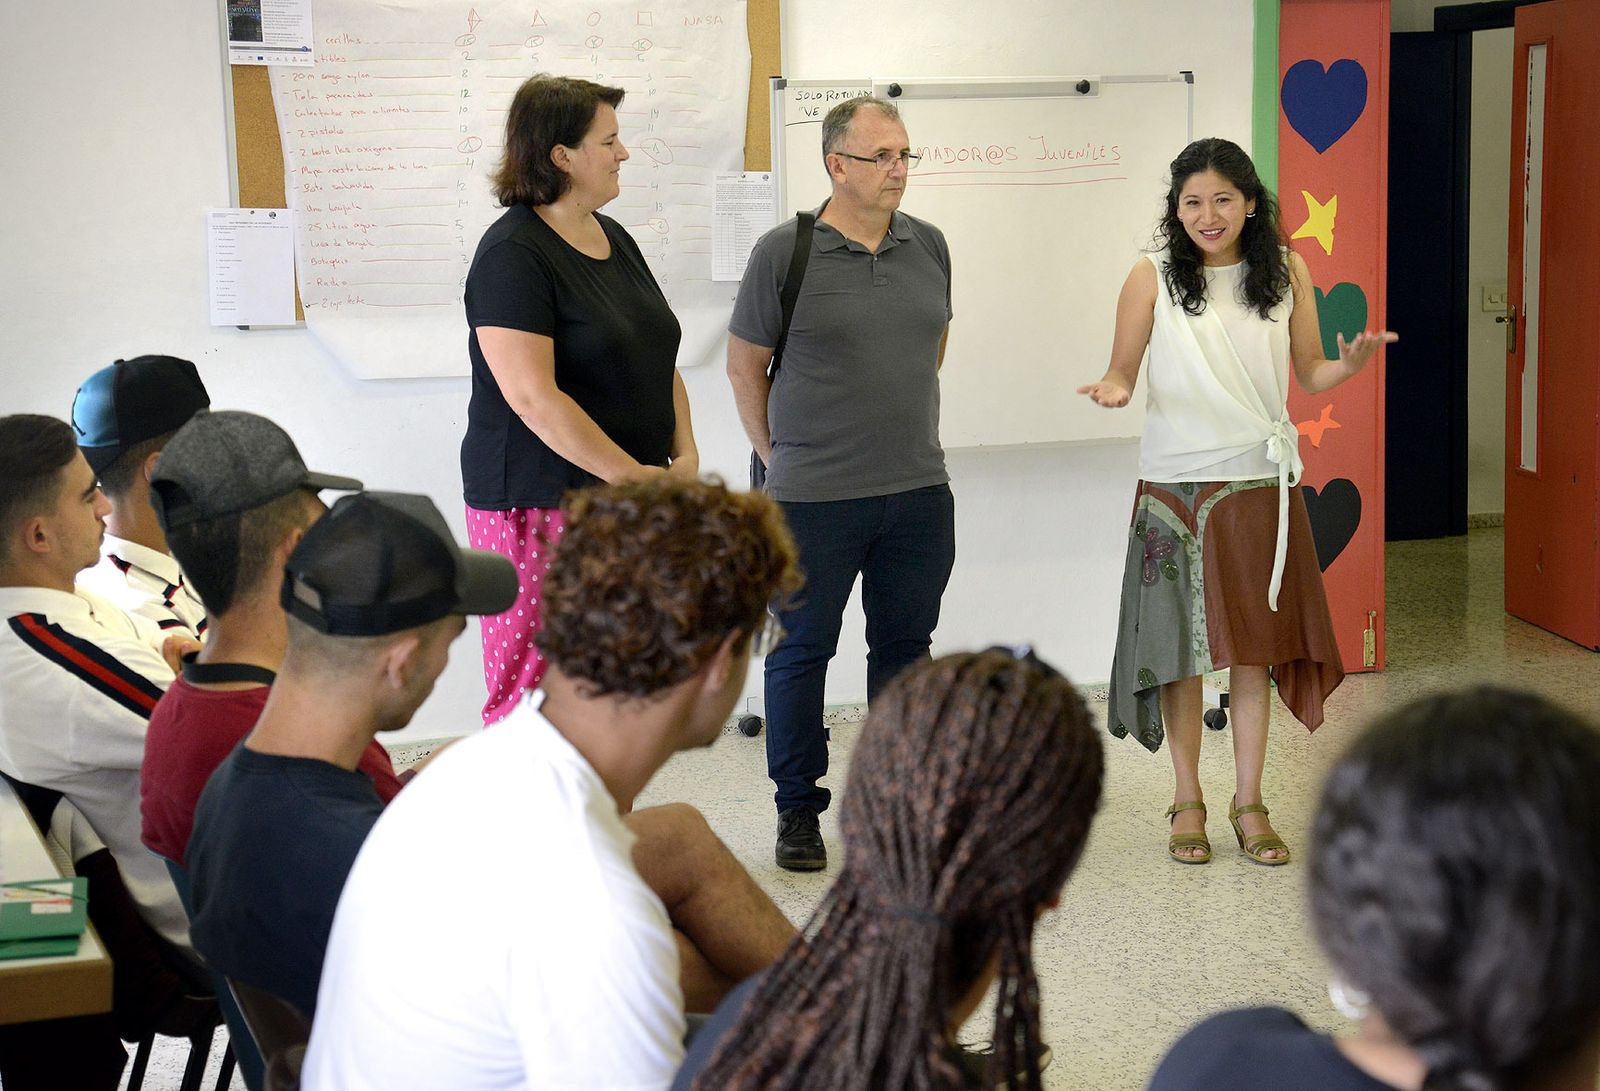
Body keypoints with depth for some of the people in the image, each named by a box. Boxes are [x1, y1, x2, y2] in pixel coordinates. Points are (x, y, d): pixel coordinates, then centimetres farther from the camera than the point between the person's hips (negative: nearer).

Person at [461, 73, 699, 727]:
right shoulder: (512, 255, -12)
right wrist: (632, 475, -17)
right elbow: (533, 396, -20)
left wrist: (684, 454, 5)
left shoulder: (613, 238, 15)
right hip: (540, 500, -8)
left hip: (628, 506, 8)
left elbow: (659, 359, 21)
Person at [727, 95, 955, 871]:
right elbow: (744, 363, 1)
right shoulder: (784, 252, -7)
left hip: (918, 493, 4)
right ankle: (797, 810, 17)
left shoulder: (929, 246, 6)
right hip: (814, 496, -4)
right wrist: (781, 454, 5)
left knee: (904, 647, 12)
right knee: (802, 652, 5)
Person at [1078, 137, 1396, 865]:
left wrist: (1352, 363, -12)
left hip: (1261, 484, 2)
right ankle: (1187, 802, 17)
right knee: (1181, 647, 3)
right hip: (1176, 484, -1)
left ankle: (1248, 803, 16)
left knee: (1255, 644, 5)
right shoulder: (1152, 279, -1)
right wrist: (1110, 390, -19)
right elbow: (1122, 371, 3)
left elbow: (1309, 376, 9)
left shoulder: (1287, 272, 5)